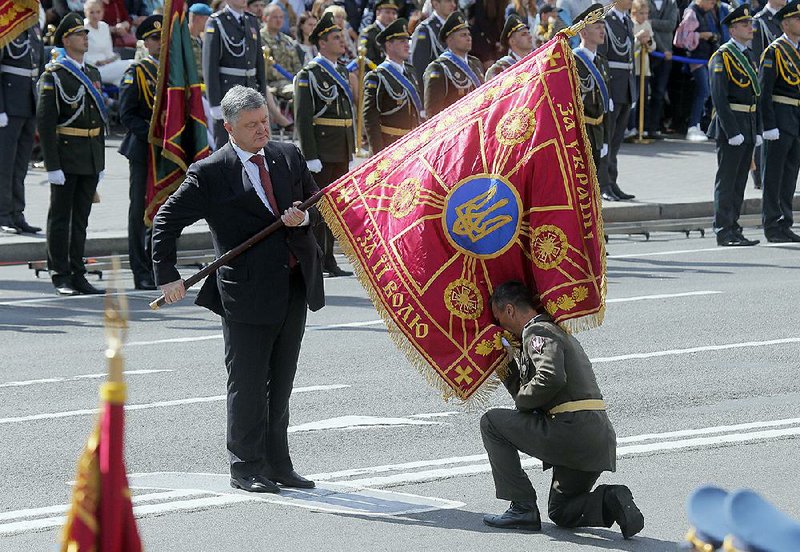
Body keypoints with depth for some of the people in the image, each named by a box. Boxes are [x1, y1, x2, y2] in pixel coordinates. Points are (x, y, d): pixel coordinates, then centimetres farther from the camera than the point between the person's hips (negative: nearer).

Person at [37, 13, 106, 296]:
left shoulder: (92, 74, 15)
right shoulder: (53, 76, -8)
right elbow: (45, 122, -13)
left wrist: (101, 163, 16)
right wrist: (52, 166, -18)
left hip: (91, 158, 7)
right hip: (65, 156, -7)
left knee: (81, 218, 10)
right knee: (60, 217, 0)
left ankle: (78, 275, 14)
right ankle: (61, 277, 3)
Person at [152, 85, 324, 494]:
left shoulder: (288, 157, 9)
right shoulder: (210, 173, -7)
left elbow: (317, 201, 19)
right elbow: (167, 219, -3)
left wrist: (304, 217, -4)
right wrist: (167, 275, -9)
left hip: (296, 287, 5)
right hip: (247, 291, -5)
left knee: (281, 383, 13)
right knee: (247, 383, 0)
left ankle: (278, 464, 22)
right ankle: (246, 468, 10)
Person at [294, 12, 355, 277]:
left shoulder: (342, 72, 16)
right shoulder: (309, 75, -10)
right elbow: (302, 118, -14)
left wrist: (351, 150, 18)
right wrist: (311, 157, -19)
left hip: (341, 154, 8)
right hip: (322, 153, -8)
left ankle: (328, 260, 16)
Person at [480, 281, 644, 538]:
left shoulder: (539, 331, -5)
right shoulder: (561, 333, 27)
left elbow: (551, 378, -24)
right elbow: (523, 387, 32)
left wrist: (521, 401, -8)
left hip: (571, 428, -10)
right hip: (601, 442, 10)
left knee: (492, 422, 6)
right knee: (561, 513, 24)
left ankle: (523, 507, 1)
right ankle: (610, 501, -5)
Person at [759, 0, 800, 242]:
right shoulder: (774, 52, -9)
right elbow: (764, 91, -13)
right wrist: (769, 126, -18)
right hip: (780, 120, -8)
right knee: (774, 175, -3)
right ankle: (772, 226, 0)